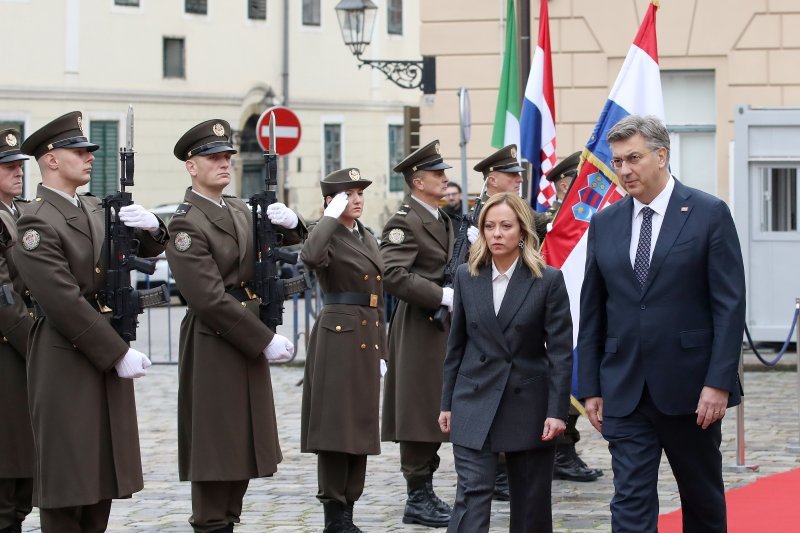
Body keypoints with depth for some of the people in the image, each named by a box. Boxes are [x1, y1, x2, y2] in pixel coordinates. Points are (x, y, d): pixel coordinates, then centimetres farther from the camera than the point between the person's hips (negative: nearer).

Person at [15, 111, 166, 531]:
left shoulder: (96, 210, 13)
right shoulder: (37, 222, -13)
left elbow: (148, 249, 15)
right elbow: (65, 301, -18)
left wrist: (150, 228, -10)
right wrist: (120, 354, -17)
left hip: (107, 357, 8)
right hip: (65, 363, -8)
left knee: (103, 479, 10)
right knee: (67, 484, -4)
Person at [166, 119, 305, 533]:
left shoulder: (239, 210, 11)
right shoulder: (187, 223, -13)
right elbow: (209, 299, -20)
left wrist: (288, 224, -4)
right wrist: (265, 340, -18)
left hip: (248, 340, 8)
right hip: (213, 343, -8)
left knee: (243, 448, 11)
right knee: (215, 448, -3)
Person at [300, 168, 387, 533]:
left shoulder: (368, 239, 16)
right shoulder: (329, 237, -8)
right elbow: (310, 257, -34)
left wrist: (381, 350, 17)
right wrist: (332, 216, -22)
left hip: (367, 338, 8)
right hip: (338, 335, -8)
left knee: (360, 426, 10)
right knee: (335, 427, -6)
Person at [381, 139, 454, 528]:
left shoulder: (444, 219, 15)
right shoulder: (405, 222, -14)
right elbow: (394, 275, -25)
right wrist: (443, 296, -24)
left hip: (444, 327, 9)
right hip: (419, 330, -9)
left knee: (435, 414, 13)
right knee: (419, 414, -4)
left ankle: (425, 493, 21)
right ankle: (417, 500, 3)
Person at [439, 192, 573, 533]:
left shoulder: (548, 280, -5)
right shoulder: (466, 277, 4)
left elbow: (560, 351, -6)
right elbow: (456, 345, 10)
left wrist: (557, 411, -11)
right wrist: (447, 403, 9)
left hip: (528, 403, -1)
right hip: (475, 404, 1)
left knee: (531, 504, 8)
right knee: (472, 494, -9)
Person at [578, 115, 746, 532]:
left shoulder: (709, 214, -4)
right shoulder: (604, 224, 8)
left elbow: (730, 306, -8)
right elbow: (592, 311, 11)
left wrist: (719, 383, -14)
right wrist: (590, 387, 7)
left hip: (691, 388, -3)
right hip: (625, 392, 3)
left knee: (703, 498, 13)